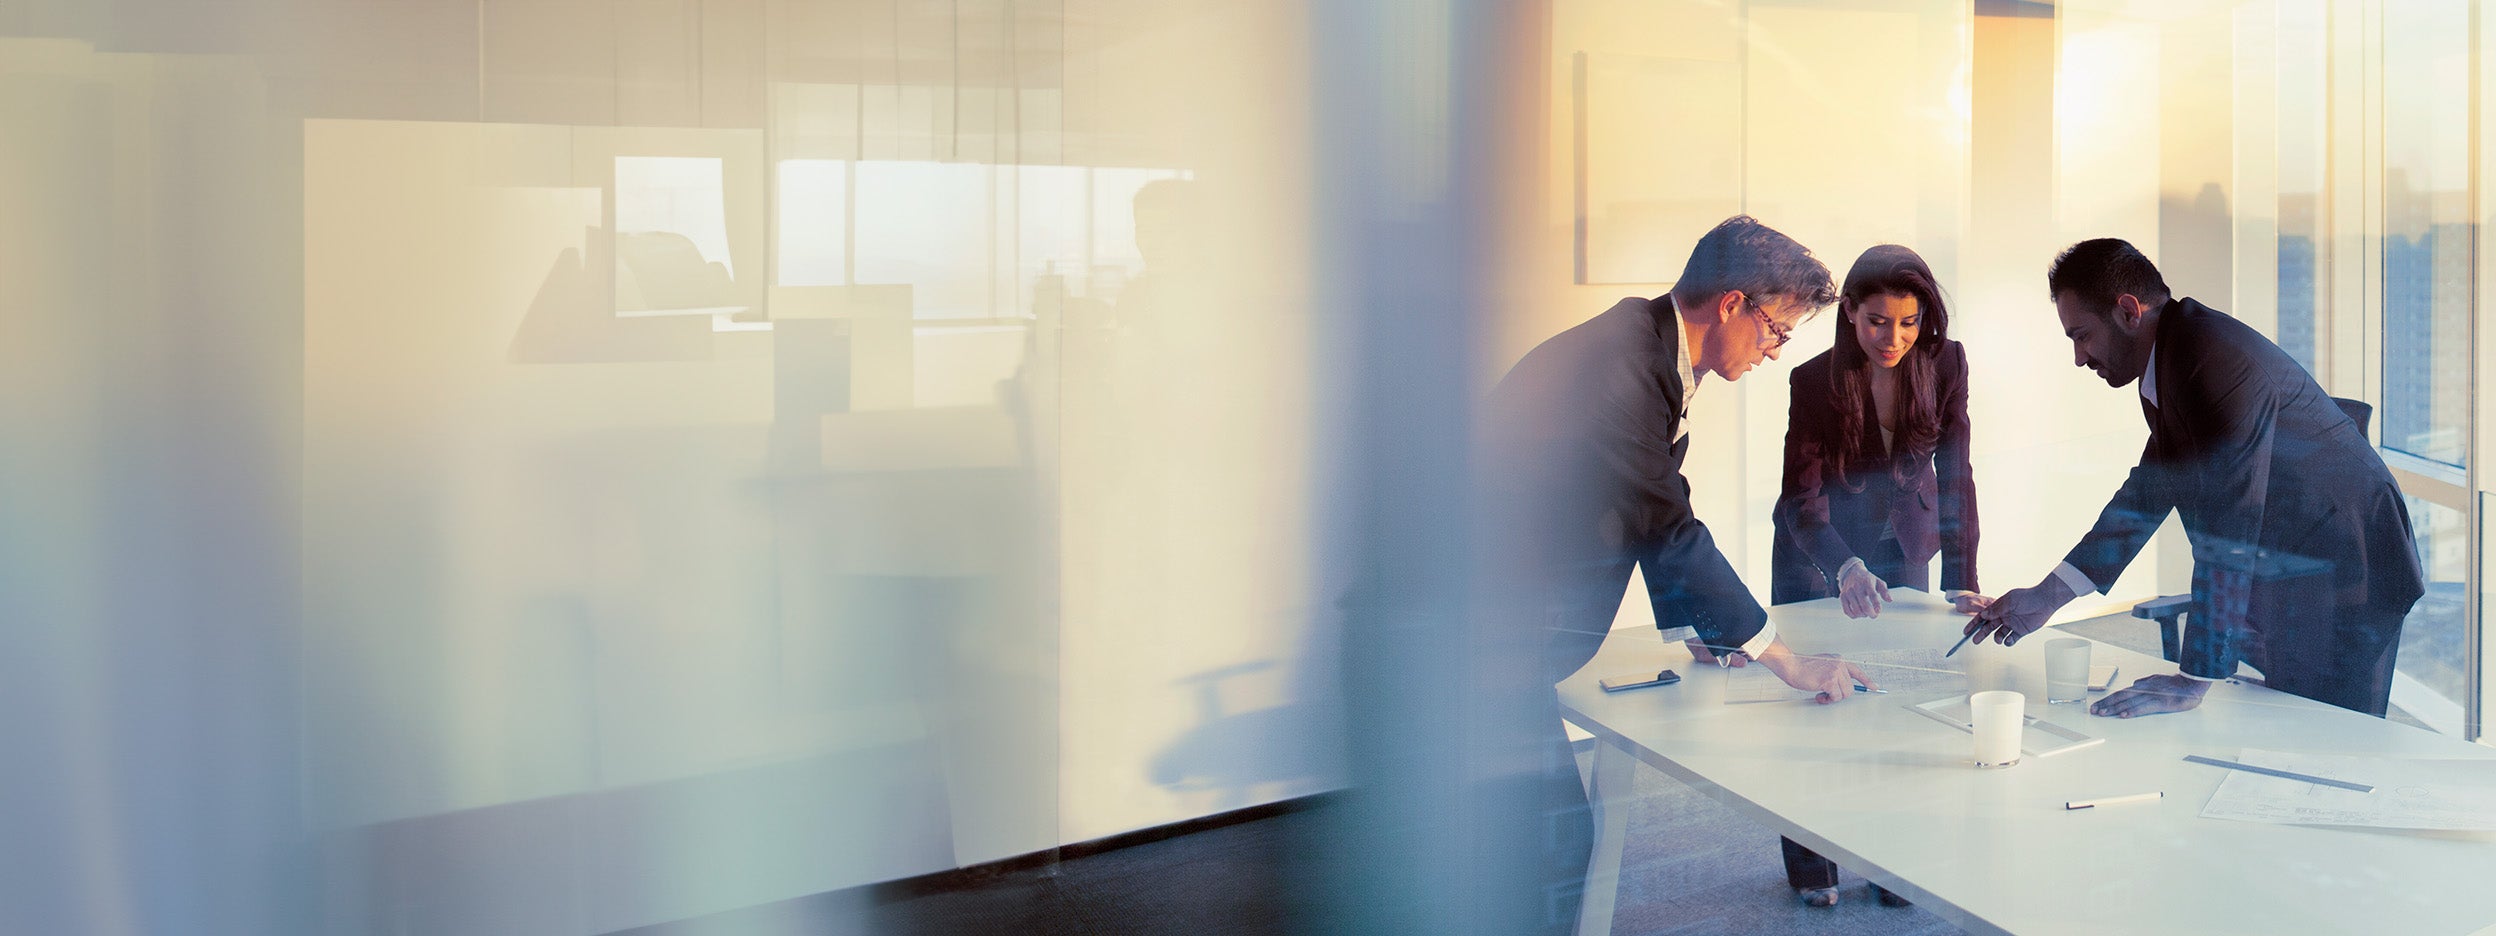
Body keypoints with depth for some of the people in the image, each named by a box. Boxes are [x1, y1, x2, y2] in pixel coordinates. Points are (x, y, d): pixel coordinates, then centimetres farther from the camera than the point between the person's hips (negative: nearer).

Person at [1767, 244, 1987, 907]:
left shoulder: (1944, 365, -16)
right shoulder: (1814, 382, -24)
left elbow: (1954, 474, -14)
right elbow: (1802, 497, -27)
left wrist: (1962, 580, -23)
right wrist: (1847, 569, -45)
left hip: (1902, 549, 2)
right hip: (1818, 554, -2)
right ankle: (1811, 867, 21)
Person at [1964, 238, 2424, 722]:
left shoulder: (2220, 361, -26)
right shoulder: (2169, 359, 5)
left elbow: (2230, 527, -29)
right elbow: (2150, 490, 15)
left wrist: (2193, 680, -28)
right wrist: (2048, 594, 9)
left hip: (2341, 586, -9)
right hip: (2287, 580, 9)